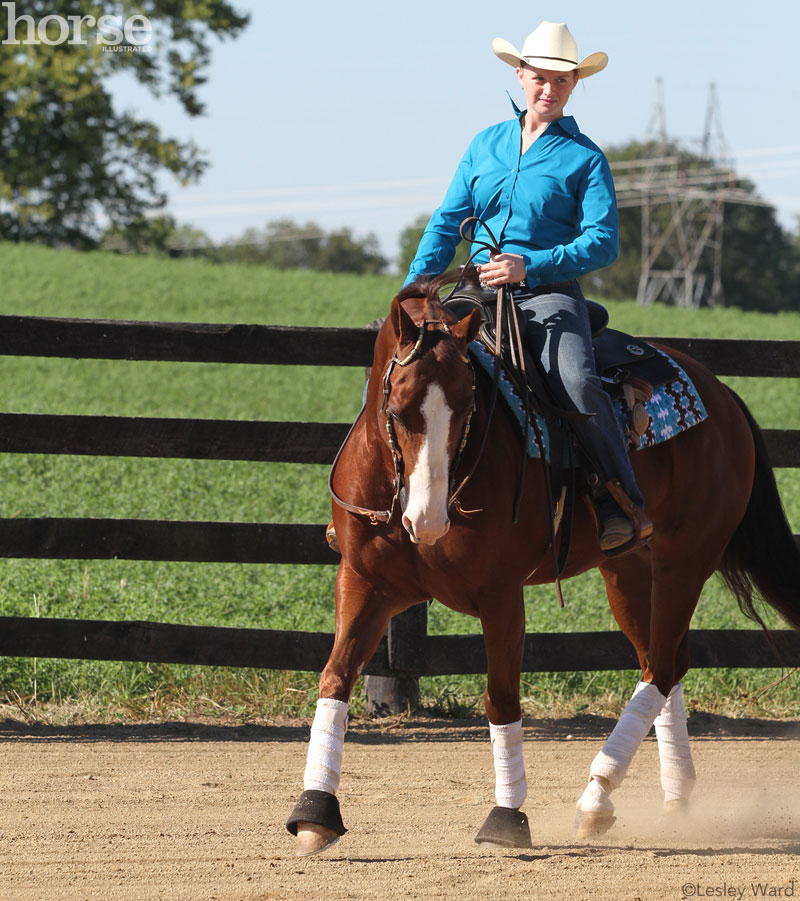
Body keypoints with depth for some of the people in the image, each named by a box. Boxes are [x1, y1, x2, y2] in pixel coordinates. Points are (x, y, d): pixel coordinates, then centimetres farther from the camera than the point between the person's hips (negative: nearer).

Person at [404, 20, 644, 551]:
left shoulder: (585, 159, 4)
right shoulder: (486, 146, 17)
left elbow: (602, 243, -6)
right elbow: (447, 224, 18)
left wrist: (529, 265, -20)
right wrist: (413, 291, 3)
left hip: (548, 294, -4)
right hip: (477, 295, 4)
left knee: (575, 380, -33)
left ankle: (623, 502, -22)